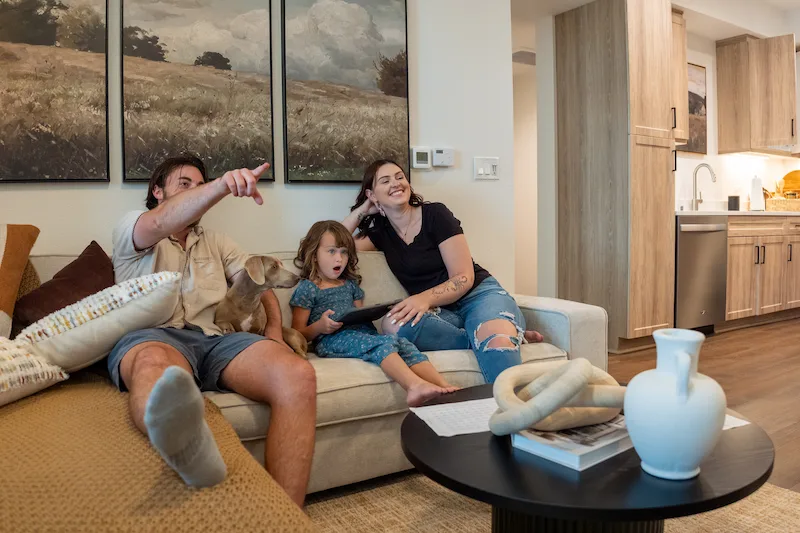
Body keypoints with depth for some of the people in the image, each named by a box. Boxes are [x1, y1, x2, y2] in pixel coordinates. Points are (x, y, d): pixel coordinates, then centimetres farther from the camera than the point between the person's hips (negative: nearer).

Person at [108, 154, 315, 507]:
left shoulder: (215, 242, 35)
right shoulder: (130, 230, 19)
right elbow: (163, 222, -7)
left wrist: (274, 330, 4)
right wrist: (222, 185, -26)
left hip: (215, 338, 4)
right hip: (153, 336, -3)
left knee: (298, 376, -29)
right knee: (154, 364, -44)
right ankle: (187, 445, -78)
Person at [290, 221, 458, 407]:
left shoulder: (350, 284, 27)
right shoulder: (307, 288, 8)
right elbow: (298, 334, 4)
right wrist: (319, 326, -16)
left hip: (363, 332, 6)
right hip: (331, 340, -5)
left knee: (403, 343, -25)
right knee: (384, 342, -33)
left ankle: (444, 386, -41)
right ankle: (415, 384, -54)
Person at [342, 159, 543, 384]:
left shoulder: (435, 214, -3)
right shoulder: (381, 232, 11)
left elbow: (464, 278, -8)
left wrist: (425, 298, -27)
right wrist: (362, 210, 6)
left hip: (479, 295, -4)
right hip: (442, 312, 4)